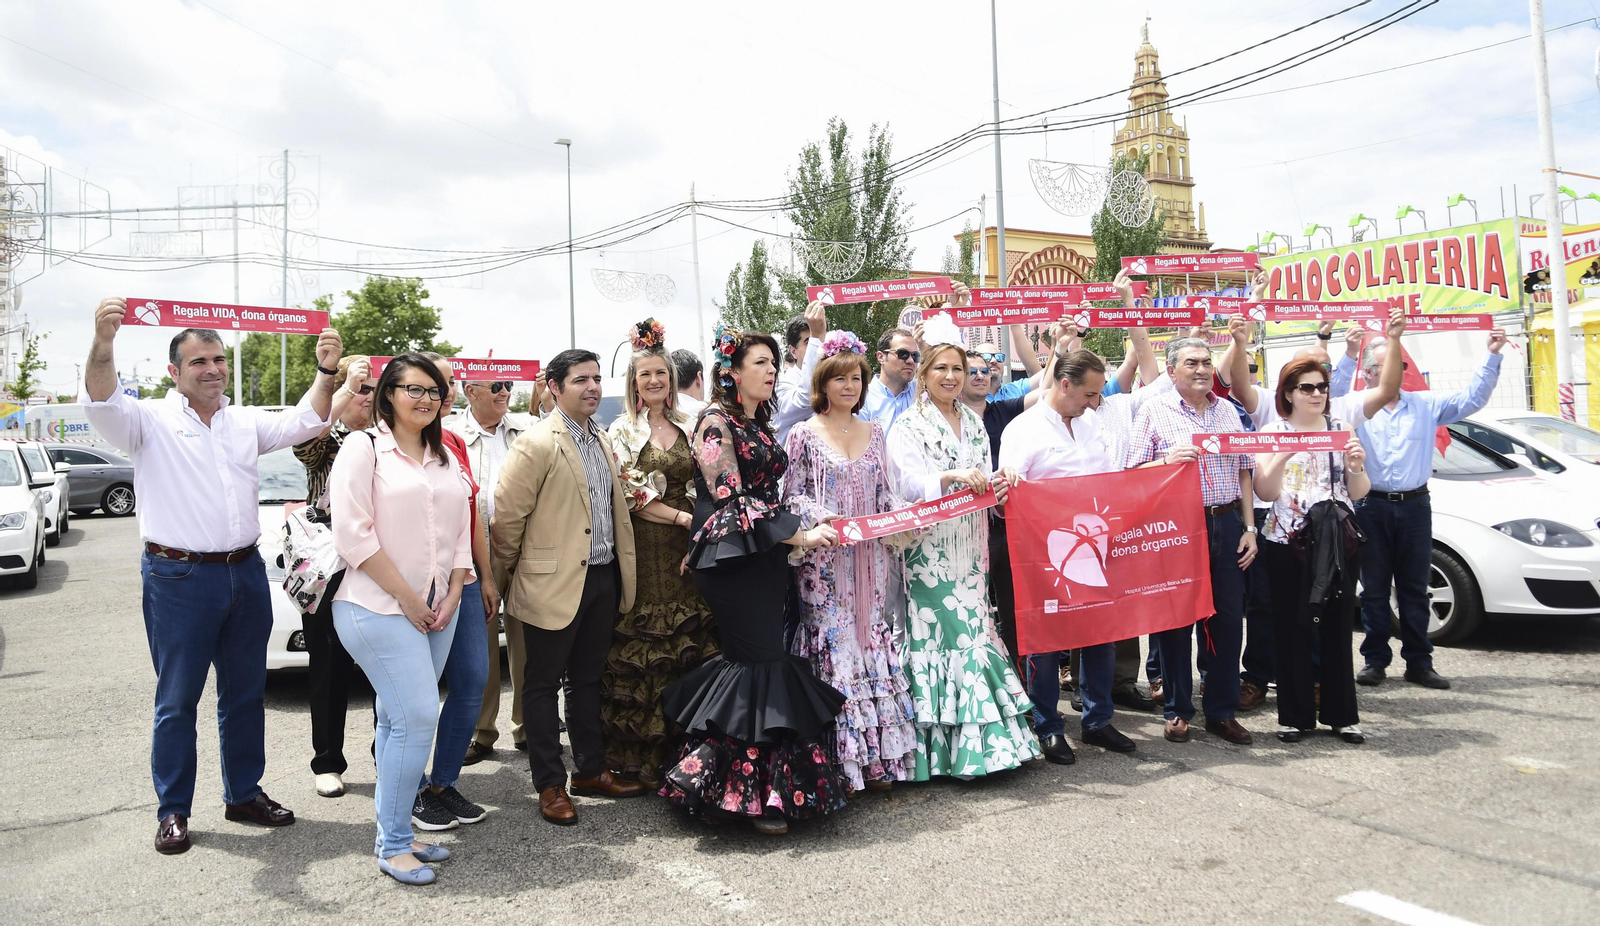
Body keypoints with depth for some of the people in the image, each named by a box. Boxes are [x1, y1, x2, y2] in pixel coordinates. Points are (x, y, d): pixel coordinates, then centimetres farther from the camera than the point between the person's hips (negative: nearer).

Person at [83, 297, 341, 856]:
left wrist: (326, 372, -11)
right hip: (179, 578, -5)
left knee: (245, 693, 14)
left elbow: (304, 422, 6)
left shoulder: (246, 422, 12)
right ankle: (173, 810, 18)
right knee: (177, 700, 5)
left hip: (245, 573, 5)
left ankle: (244, 793, 28)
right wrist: (103, 342, -41)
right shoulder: (151, 422, -4)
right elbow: (104, 403, -22)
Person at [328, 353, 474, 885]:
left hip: (435, 610, 6)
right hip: (379, 608, -6)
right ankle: (394, 846, 1)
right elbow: (353, 534, -12)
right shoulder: (364, 449, -4)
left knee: (399, 719, 12)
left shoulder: (444, 458, 16)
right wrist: (406, 597, -12)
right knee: (417, 714, -12)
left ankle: (393, 834, 21)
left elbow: (462, 529, 16)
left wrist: (452, 595, 3)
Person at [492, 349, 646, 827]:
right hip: (556, 584, -7)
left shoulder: (604, 441, 12)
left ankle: (590, 770, 31)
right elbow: (506, 516, -13)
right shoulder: (537, 444, -13)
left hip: (603, 578, 7)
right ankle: (550, 785, 17)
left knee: (587, 679, 18)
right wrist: (509, 574, -3)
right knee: (544, 684, 7)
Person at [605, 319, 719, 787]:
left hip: (687, 552, 4)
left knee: (692, 643, 3)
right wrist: (683, 518, -12)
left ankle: (683, 747, 13)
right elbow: (630, 495, -8)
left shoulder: (688, 427, 14)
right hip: (644, 550, -4)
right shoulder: (623, 431, 0)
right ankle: (641, 756, 9)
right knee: (644, 648, -1)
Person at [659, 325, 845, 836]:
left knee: (751, 662, 7)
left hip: (767, 558, 8)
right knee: (761, 664, -9)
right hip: (732, 559, -8)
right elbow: (731, 499, -14)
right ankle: (756, 793, -1)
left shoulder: (758, 425, 17)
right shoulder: (715, 422, -8)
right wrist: (797, 535, -14)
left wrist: (810, 518, 7)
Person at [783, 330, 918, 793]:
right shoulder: (805, 435, -1)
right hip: (825, 559, -4)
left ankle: (876, 758, 14)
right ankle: (840, 761, 5)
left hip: (870, 558, 4)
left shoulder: (873, 433, 12)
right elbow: (792, 499, -3)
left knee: (873, 642, 5)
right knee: (833, 645, -4)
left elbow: (886, 496, 15)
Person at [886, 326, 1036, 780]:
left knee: (975, 631, 5)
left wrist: (997, 487, -6)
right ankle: (947, 746, 0)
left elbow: (984, 481, 16)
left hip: (970, 550, 5)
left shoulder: (974, 423, 16)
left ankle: (980, 737, 13)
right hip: (929, 550, -5)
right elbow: (908, 484, -14)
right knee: (940, 635, -7)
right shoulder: (908, 426, -1)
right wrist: (951, 477, -30)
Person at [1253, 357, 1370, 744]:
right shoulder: (1272, 432, 1)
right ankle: (1294, 715, 12)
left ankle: (1341, 714, 16)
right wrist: (1282, 455, -21)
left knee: (1338, 627, 5)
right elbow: (1265, 493, -6)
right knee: (1292, 629, 2)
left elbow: (1359, 492, 9)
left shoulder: (1341, 429, 9)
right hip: (1287, 543, -2)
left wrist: (1356, 466, -11)